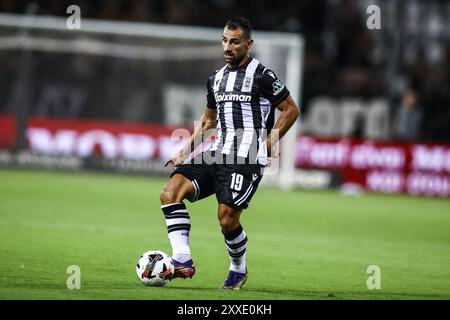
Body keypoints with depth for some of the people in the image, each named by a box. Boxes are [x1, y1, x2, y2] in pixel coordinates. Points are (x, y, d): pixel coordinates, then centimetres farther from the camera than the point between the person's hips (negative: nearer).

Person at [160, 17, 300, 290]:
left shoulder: (262, 76, -4)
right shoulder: (216, 79, 17)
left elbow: (291, 110, 1)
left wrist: (266, 144, -5)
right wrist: (185, 152, 17)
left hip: (247, 158, -7)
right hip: (218, 153, 7)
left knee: (227, 217, -15)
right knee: (170, 192, -14)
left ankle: (239, 271, 14)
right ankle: (183, 261, -18)